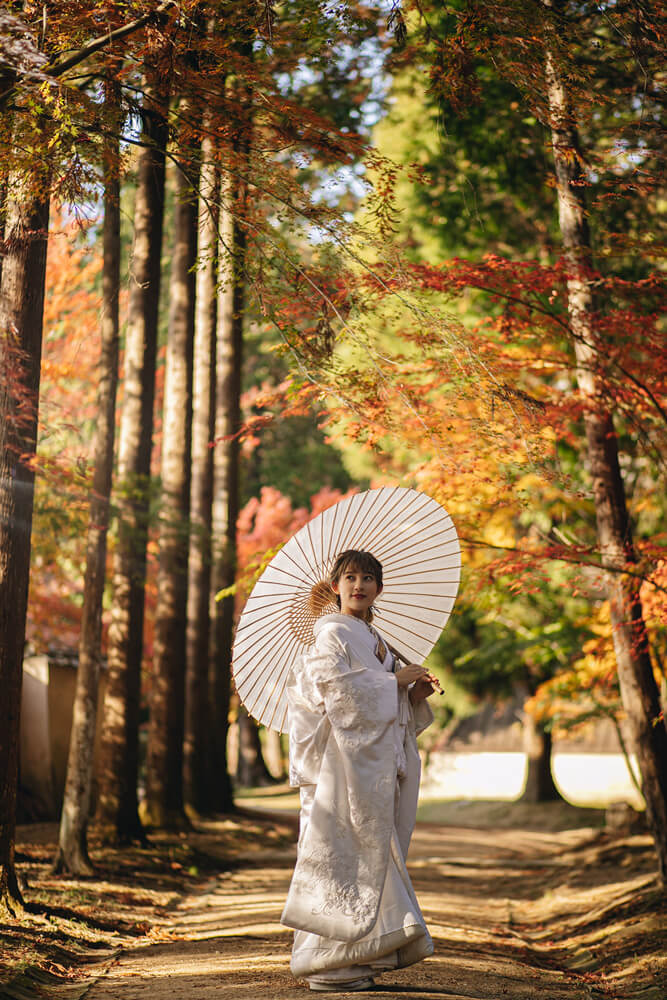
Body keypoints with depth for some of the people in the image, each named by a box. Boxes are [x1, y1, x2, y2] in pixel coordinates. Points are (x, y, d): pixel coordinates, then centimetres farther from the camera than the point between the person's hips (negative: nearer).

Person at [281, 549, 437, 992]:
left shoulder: (374, 640, 21)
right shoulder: (333, 634, -5)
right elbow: (337, 688, -18)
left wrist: (414, 696, 4)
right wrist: (395, 680, -12)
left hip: (377, 762, 9)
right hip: (345, 759, -9)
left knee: (368, 851, 7)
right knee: (342, 850, -8)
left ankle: (354, 956, 13)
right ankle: (328, 962, -3)